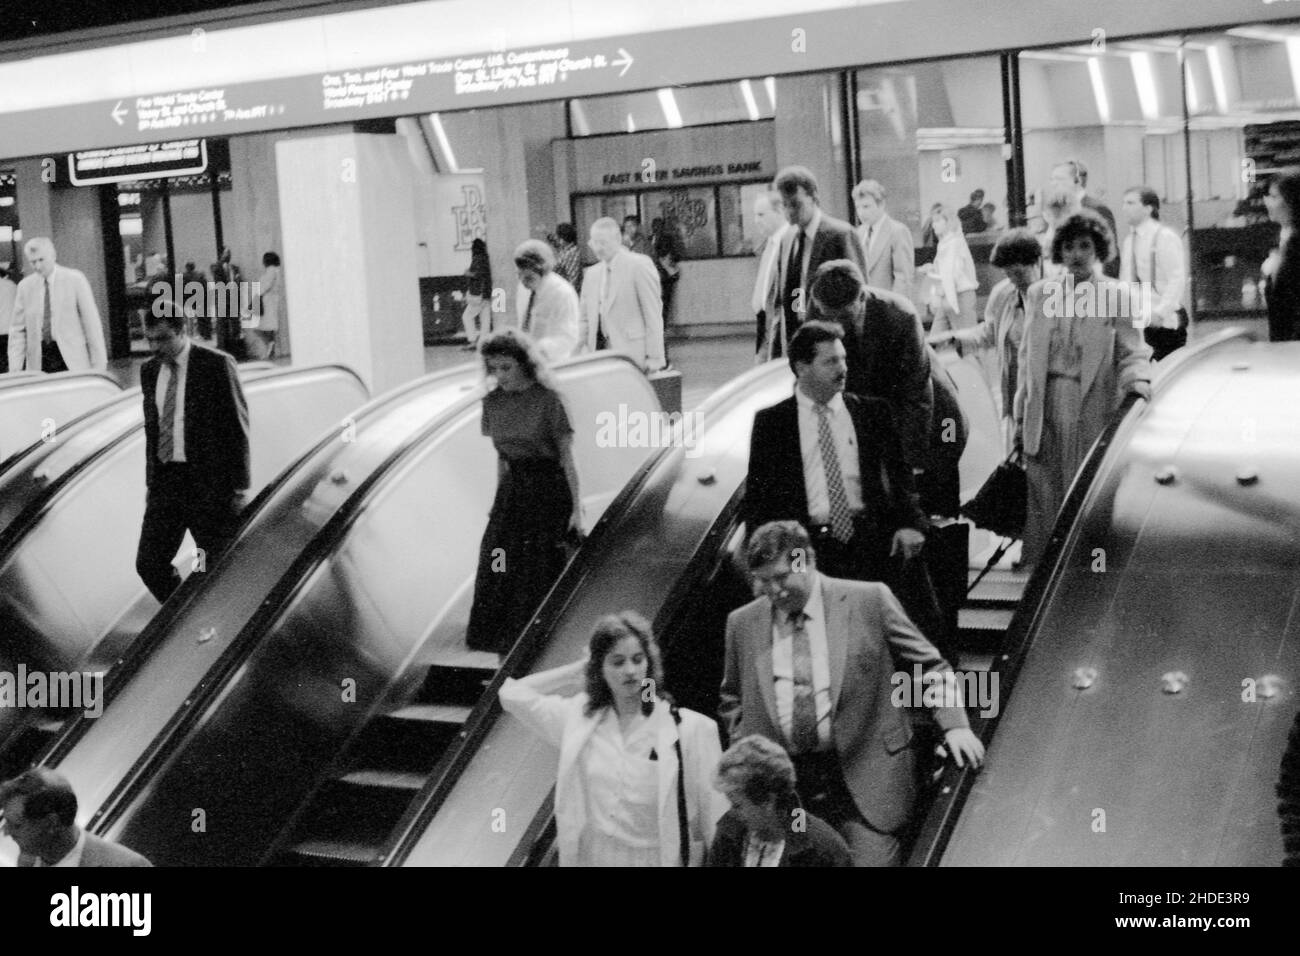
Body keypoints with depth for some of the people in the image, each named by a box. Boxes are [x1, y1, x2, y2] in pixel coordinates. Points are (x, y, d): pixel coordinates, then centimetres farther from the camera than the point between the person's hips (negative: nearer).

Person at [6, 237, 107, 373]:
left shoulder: (75, 279, 1)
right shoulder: (25, 286, 8)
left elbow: (92, 322, 0)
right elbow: (17, 330, 9)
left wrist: (99, 363, -5)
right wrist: (15, 370, 1)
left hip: (72, 362, -2)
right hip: (38, 364, 2)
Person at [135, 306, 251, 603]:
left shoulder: (216, 365, -7)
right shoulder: (149, 371, 10)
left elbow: (237, 427, -7)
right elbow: (152, 429, 17)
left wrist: (238, 489, -9)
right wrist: (152, 483, 14)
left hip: (210, 483, -5)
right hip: (166, 479, 5)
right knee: (149, 564, 1)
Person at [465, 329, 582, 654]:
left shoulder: (547, 400, -11)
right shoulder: (493, 402, 5)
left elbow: (567, 457, -8)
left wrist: (577, 508, -10)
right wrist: (499, 500, 14)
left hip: (549, 492, -5)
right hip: (512, 491, 5)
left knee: (540, 573, -3)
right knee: (498, 570, 2)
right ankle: (508, 650, 12)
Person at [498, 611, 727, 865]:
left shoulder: (690, 729, -7)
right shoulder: (580, 719, 5)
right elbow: (512, 693, 10)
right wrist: (581, 669, 7)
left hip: (658, 858, -3)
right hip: (594, 857, 3)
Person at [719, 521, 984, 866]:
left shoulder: (869, 601, -2)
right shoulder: (743, 623, 7)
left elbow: (929, 665, 4)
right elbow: (732, 699, 21)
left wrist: (954, 724, -8)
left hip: (863, 778, -2)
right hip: (779, 782, 3)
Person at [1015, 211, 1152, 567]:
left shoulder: (1117, 295, 2)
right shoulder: (1039, 293, 12)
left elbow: (1133, 353, 0)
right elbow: (1027, 357, 13)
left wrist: (1137, 380, -23)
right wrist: (1021, 417, 10)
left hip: (1094, 407, -3)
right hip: (1047, 407, 3)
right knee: (1044, 496, 3)